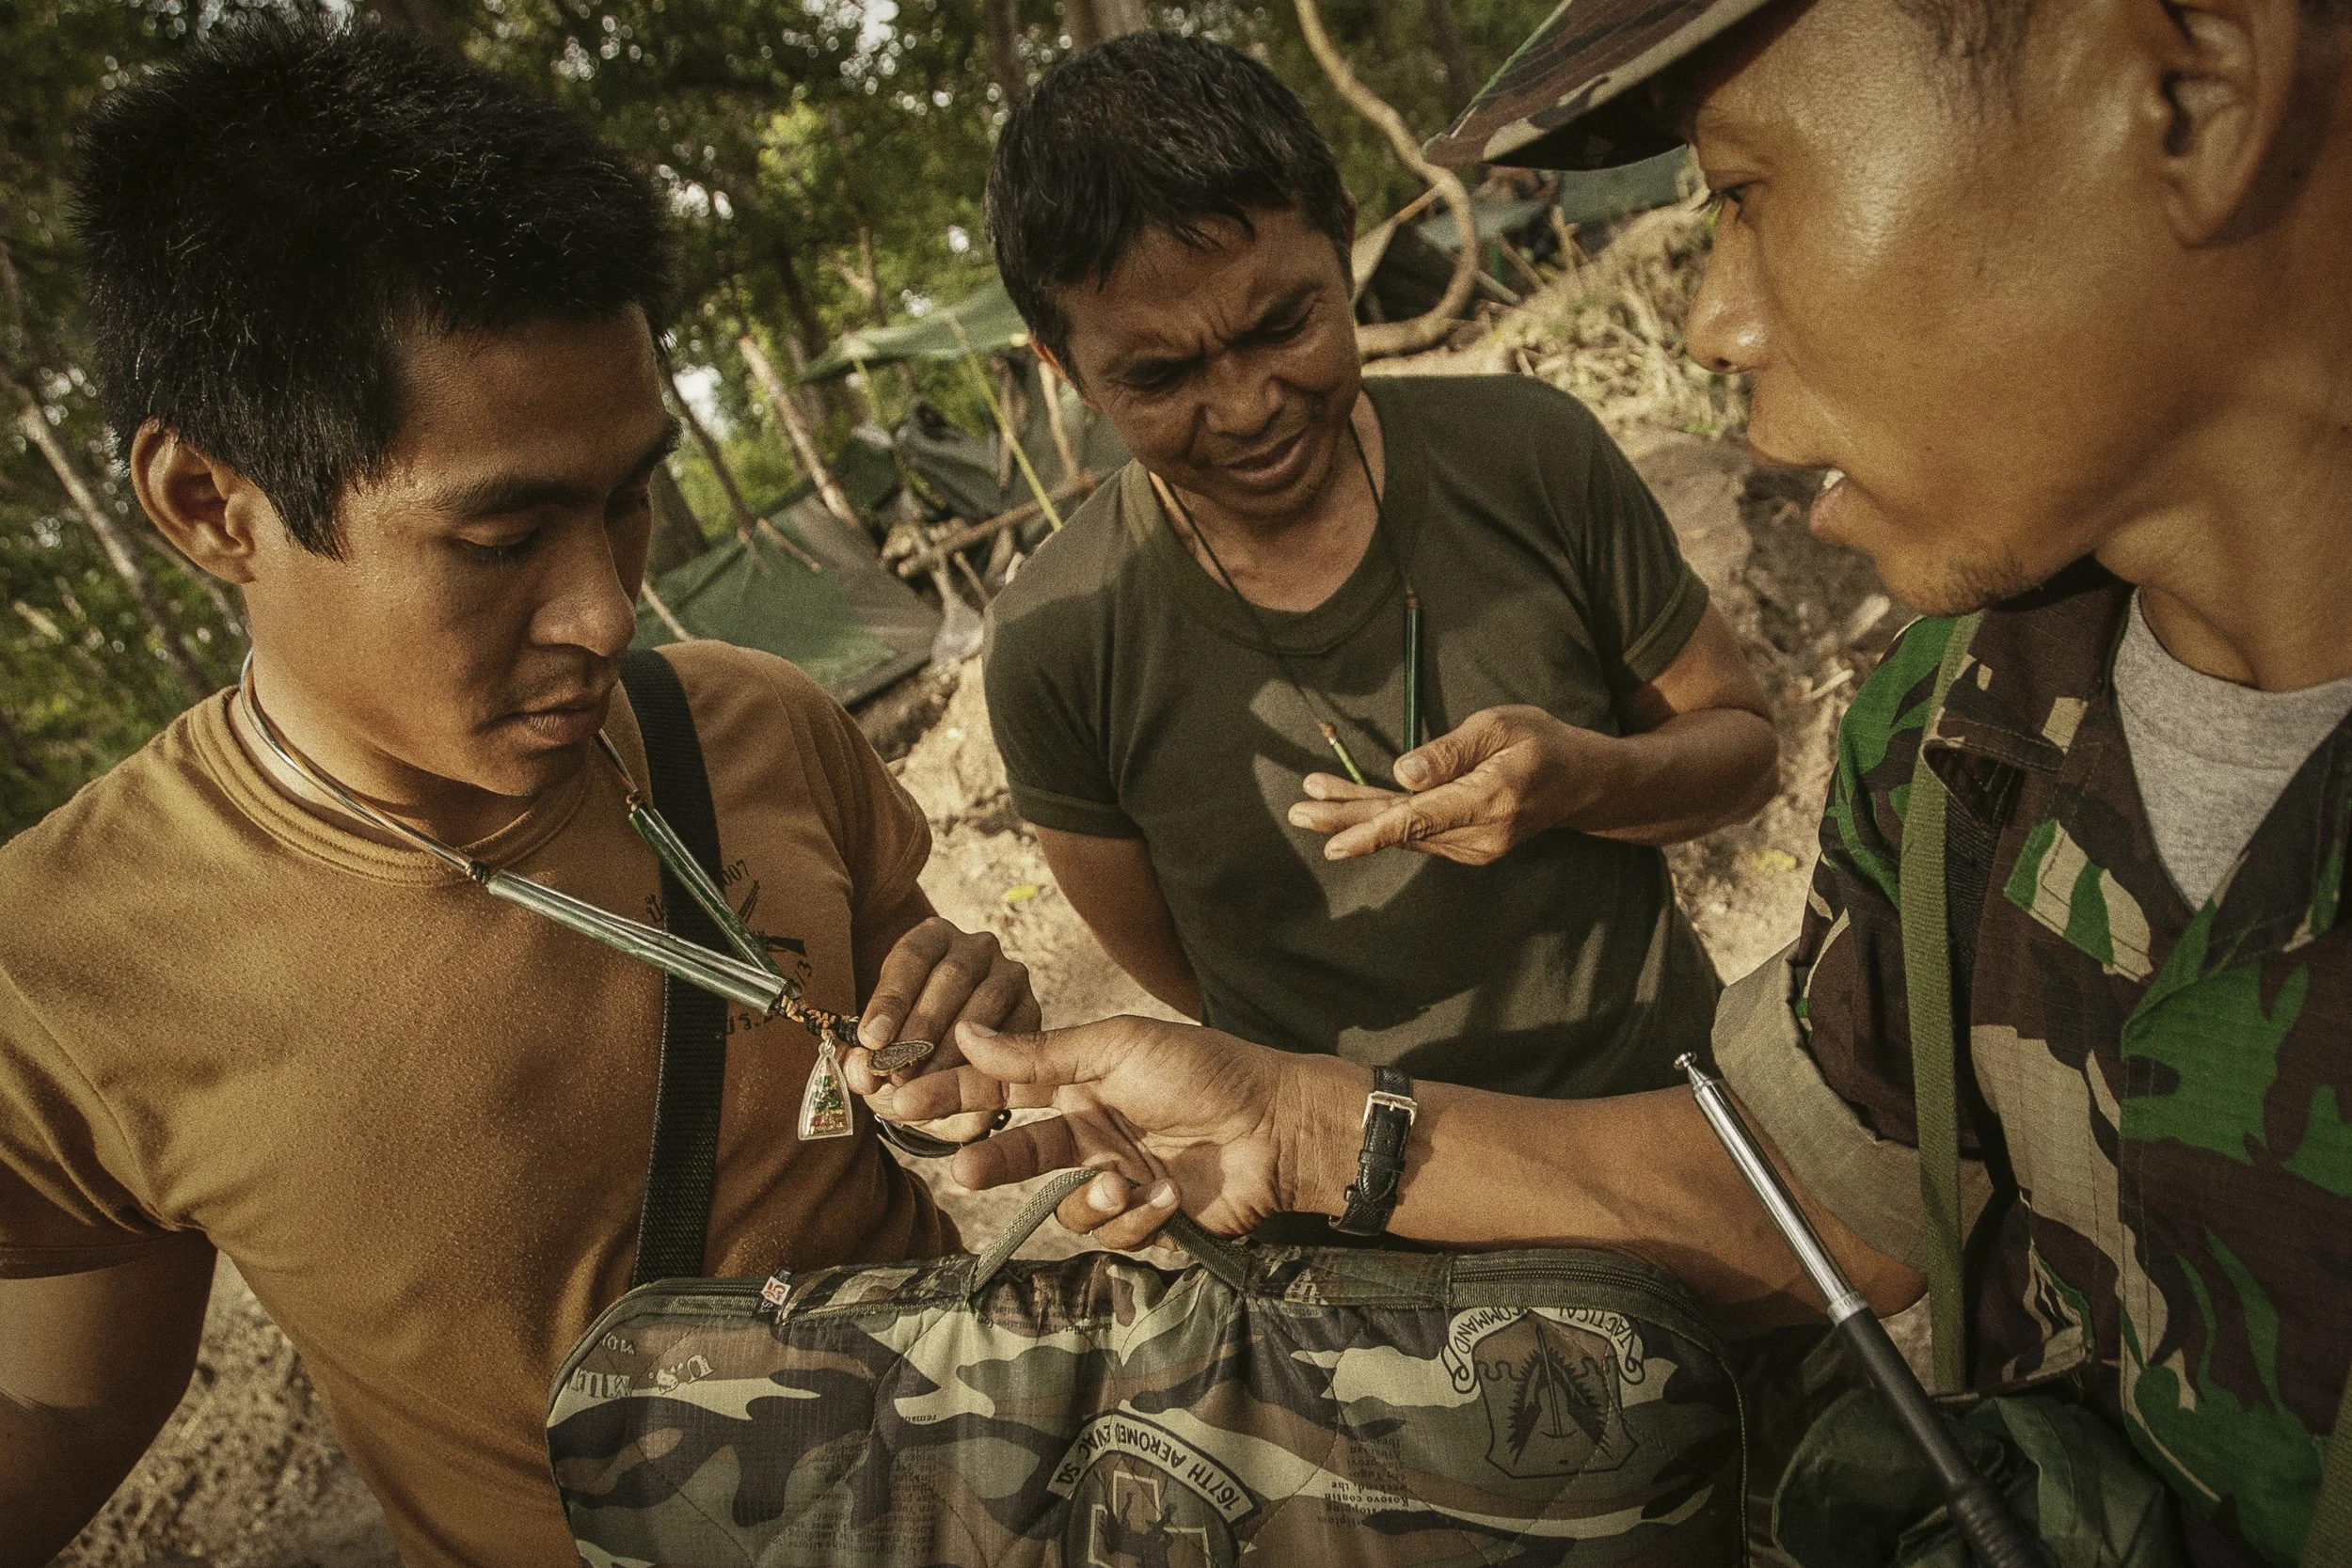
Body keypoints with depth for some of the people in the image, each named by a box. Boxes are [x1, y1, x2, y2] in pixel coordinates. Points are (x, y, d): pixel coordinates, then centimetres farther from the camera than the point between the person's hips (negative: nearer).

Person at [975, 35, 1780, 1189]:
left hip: (1676, 1104, 1)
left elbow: (1743, 744, -5)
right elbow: (1175, 974, -7)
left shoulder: (1533, 456, -16)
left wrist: (1584, 781, -27)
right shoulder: (1053, 650, -19)